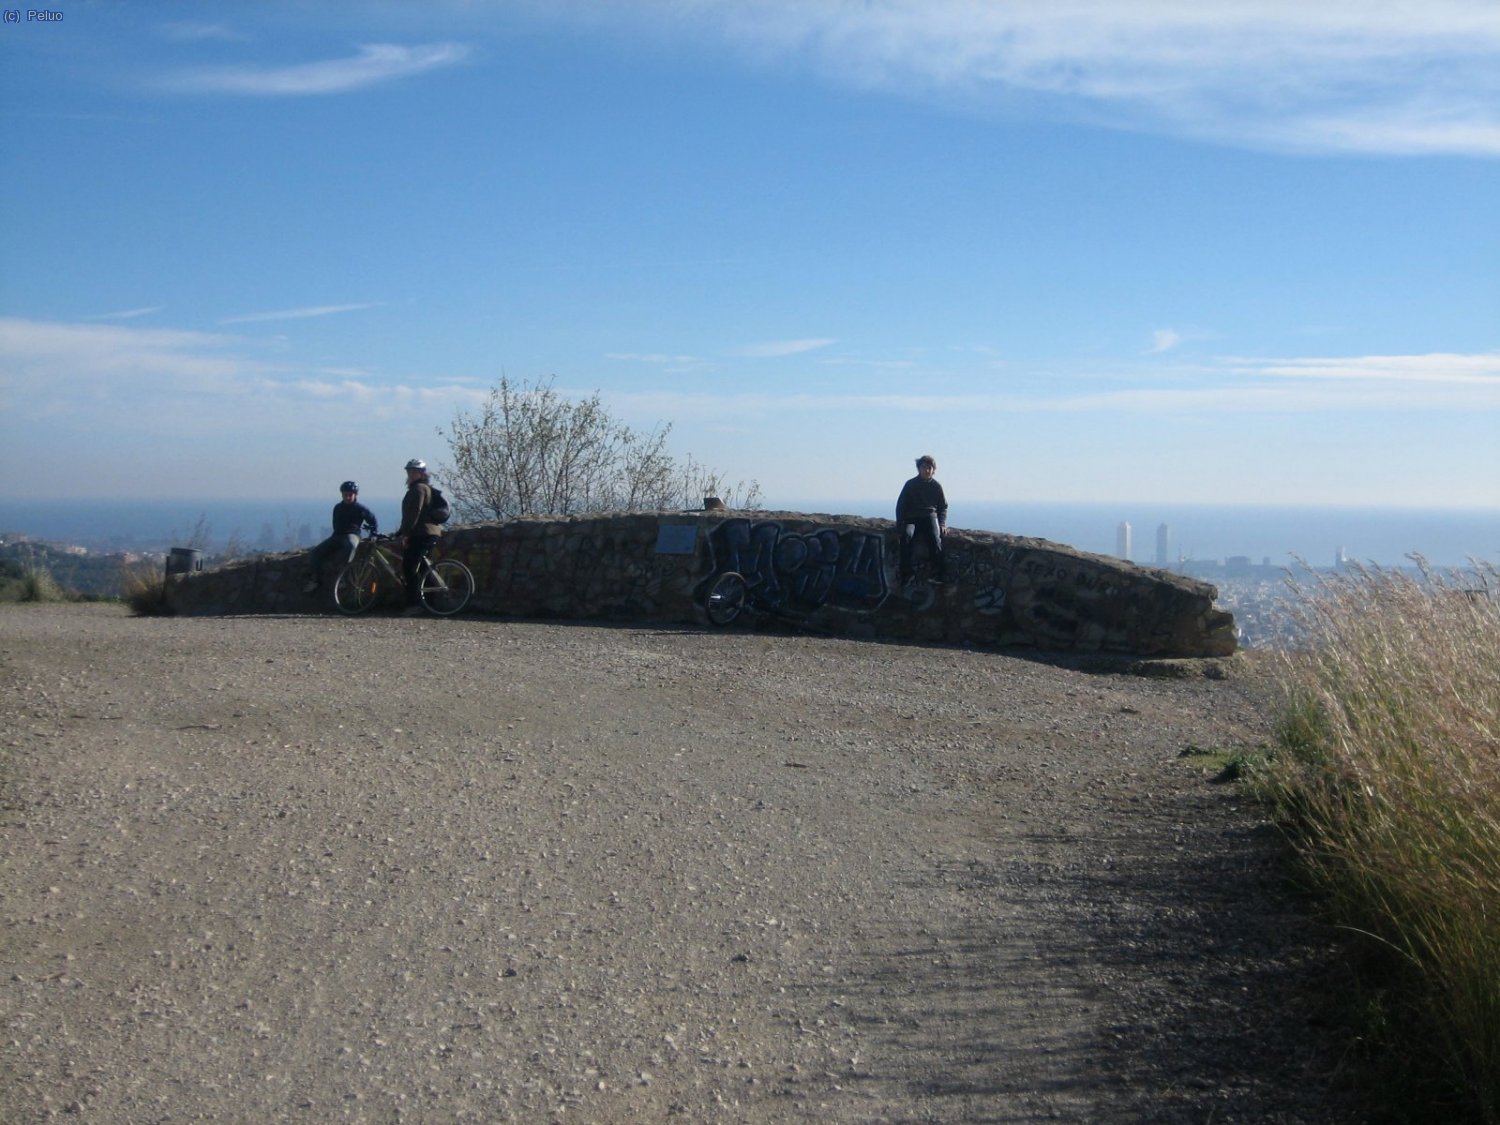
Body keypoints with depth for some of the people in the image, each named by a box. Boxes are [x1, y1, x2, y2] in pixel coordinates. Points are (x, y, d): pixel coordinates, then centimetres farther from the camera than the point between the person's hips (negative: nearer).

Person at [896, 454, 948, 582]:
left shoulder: (936, 486, 10)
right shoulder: (910, 484, 7)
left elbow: (943, 507, 16)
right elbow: (901, 504, 9)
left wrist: (943, 524, 1)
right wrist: (899, 522, -4)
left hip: (930, 516, 0)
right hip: (912, 517, 0)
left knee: (935, 537, -33)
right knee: (906, 535, -34)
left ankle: (939, 572, -34)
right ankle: (906, 572, -32)